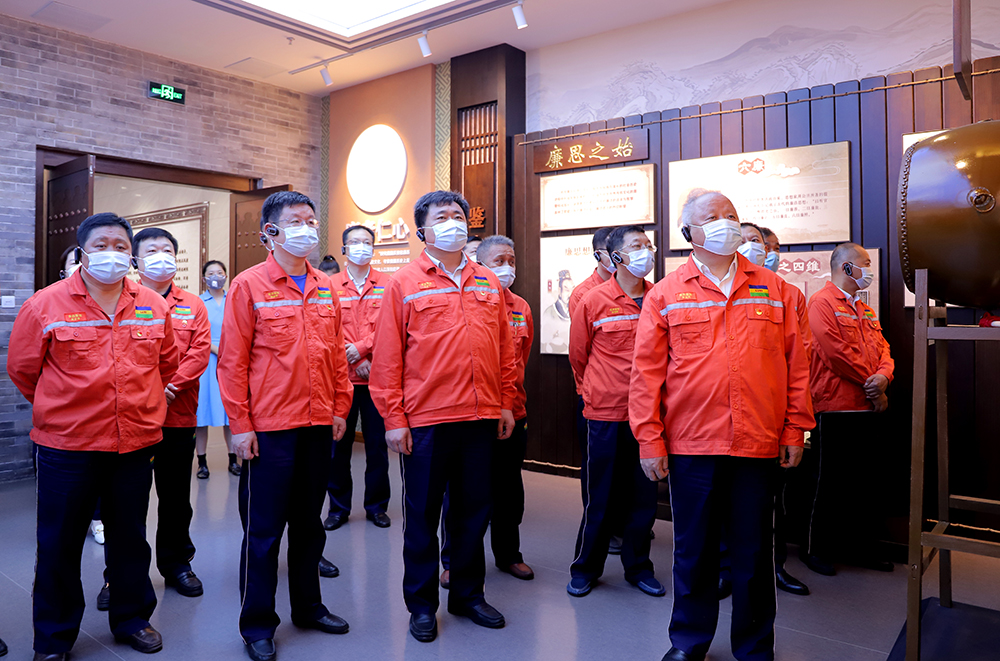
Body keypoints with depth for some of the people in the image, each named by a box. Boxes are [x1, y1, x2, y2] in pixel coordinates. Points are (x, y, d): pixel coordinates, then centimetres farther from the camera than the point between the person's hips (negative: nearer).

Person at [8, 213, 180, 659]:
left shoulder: (154, 307, 4)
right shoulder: (45, 305, -5)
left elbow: (167, 364, 16)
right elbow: (22, 369, 4)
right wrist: (61, 409, 10)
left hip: (137, 443, 3)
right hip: (66, 446, -2)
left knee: (130, 538, 16)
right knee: (59, 544, 8)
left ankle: (132, 618, 35)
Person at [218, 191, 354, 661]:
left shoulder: (325, 288, 8)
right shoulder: (248, 286, -6)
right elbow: (232, 361, -8)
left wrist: (340, 407, 9)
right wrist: (239, 425, -11)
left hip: (318, 426, 5)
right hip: (269, 428, -5)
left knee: (309, 523, 17)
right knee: (263, 530, 6)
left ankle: (308, 607, 34)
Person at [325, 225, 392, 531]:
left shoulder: (388, 284, 6)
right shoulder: (331, 286, 4)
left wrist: (360, 348, -13)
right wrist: (357, 362, -10)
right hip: (342, 376, 0)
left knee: (377, 443, 6)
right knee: (339, 443, 7)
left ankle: (376, 506, 20)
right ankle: (338, 507, 20)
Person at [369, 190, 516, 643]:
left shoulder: (488, 284, 10)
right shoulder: (404, 283, -1)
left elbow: (505, 350, 12)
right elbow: (387, 357, -4)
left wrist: (506, 404, 8)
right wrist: (393, 419, -8)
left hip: (481, 418, 4)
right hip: (425, 420, -3)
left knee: (474, 510, 15)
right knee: (422, 514, 9)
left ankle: (468, 594, 33)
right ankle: (421, 604, 26)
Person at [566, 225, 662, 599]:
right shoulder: (593, 301, -5)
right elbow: (578, 355, 6)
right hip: (604, 414, -3)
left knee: (644, 495, 11)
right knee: (600, 498, 7)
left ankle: (638, 566, 29)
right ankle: (585, 569, 24)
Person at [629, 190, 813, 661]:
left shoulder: (773, 289, 8)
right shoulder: (666, 294, 2)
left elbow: (795, 365, 7)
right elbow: (646, 372, -1)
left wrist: (795, 429, 3)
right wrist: (649, 441, -5)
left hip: (759, 445, 1)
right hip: (691, 446, -1)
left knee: (754, 552, 12)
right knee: (693, 550, 12)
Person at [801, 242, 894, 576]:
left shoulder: (865, 310, 19)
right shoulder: (822, 303, -9)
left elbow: (882, 348, 13)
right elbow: (837, 352, -17)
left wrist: (883, 377, -8)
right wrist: (871, 383, -10)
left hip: (869, 409, 8)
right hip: (835, 409, -8)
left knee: (868, 480, 14)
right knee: (831, 483, 1)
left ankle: (862, 547, 26)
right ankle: (818, 549, 14)